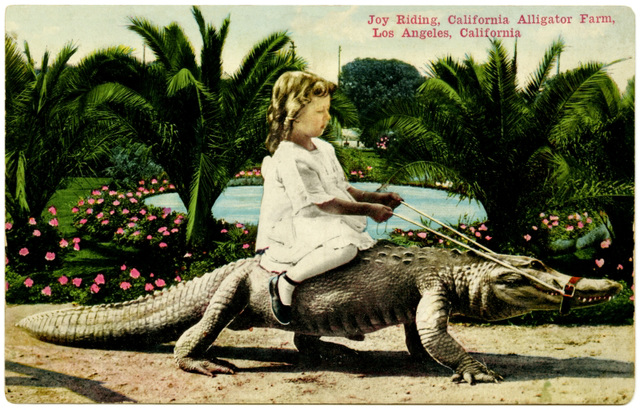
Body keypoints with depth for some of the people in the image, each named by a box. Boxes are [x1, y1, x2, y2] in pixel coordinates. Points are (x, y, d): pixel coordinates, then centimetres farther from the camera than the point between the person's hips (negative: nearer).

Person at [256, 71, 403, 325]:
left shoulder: (324, 149, 12)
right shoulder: (290, 159, -20)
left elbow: (343, 189, 18)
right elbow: (324, 204, -21)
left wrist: (376, 198, 5)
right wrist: (368, 209, -18)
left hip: (317, 226, 10)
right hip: (286, 234, -10)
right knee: (347, 245, -33)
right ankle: (286, 282, -18)